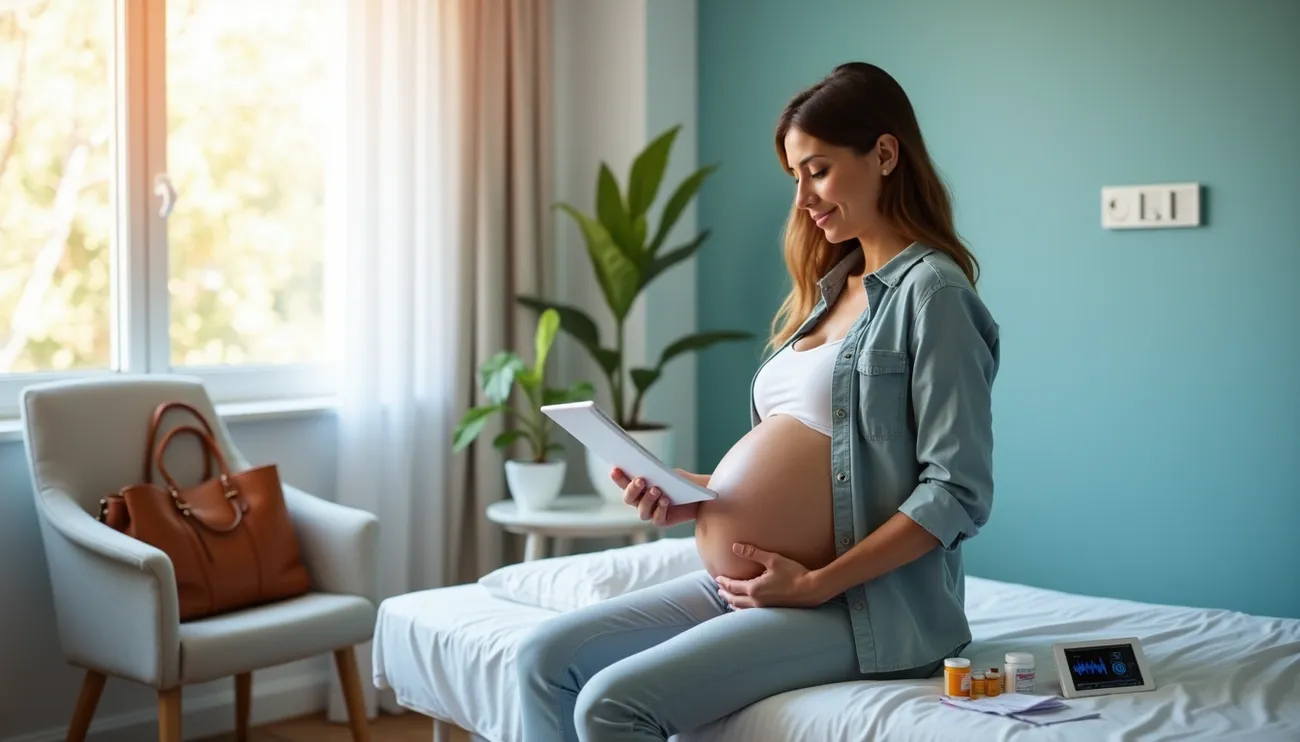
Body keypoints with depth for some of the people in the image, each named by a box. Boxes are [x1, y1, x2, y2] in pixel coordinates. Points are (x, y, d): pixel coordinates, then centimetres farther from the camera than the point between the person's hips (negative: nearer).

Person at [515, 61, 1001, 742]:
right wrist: (694, 495, 1)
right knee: (546, 657, -1)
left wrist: (818, 584, -18)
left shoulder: (929, 290, -11)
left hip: (863, 605, -8)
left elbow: (959, 492, -16)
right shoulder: (831, 287, 15)